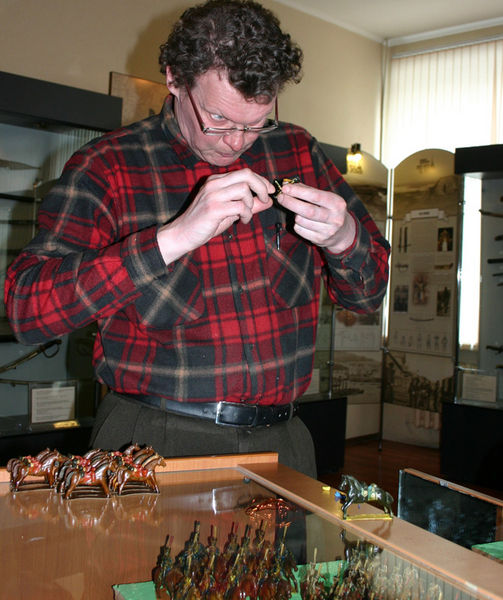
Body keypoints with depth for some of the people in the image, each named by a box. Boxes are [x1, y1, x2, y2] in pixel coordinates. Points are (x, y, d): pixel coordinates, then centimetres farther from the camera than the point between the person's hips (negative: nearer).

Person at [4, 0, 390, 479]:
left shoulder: (296, 152, 8)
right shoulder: (106, 165, -3)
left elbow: (369, 294, 14)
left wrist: (343, 238, -10)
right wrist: (175, 237, -23)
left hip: (279, 440, 4)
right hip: (154, 440, -3)